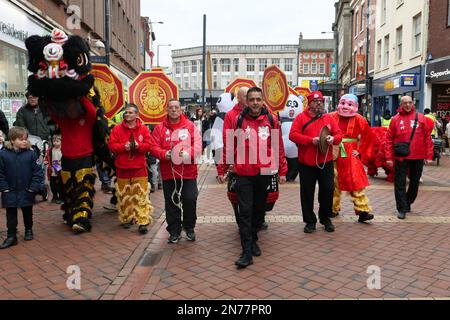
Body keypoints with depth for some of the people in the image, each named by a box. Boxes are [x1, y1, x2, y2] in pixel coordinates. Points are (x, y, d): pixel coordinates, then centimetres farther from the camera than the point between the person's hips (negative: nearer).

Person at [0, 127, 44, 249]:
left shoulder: (31, 154, -9)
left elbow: (37, 172, -7)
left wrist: (33, 187, -12)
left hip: (27, 192, 0)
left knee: (28, 213, 16)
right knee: (11, 215, 6)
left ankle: (28, 230, 35)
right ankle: (11, 236, 14)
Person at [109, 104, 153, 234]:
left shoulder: (143, 129, 3)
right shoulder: (117, 129, 5)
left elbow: (149, 145, -3)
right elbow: (112, 145, -2)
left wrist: (138, 145, -21)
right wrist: (124, 146, -18)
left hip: (139, 168, -1)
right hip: (122, 168, 2)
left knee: (142, 195, -4)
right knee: (124, 196, 10)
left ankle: (143, 222, -1)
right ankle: (126, 219, 26)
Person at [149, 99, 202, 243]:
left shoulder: (190, 126, 2)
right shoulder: (160, 128, 5)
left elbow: (198, 145, -5)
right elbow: (153, 147, 0)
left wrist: (187, 153, -22)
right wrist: (164, 154, -19)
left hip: (188, 172, -1)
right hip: (168, 173, 1)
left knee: (190, 200, 1)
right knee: (171, 203, 9)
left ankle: (189, 228, 25)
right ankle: (174, 231, 24)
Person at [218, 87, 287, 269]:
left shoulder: (271, 120, 2)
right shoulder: (238, 121, 0)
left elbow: (279, 147, 5)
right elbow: (228, 147, 3)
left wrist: (282, 171, 4)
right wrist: (222, 169, 3)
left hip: (265, 173, 2)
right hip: (244, 174, -1)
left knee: (258, 210, 15)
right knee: (245, 212, -3)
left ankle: (253, 240, 35)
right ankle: (247, 253, 2)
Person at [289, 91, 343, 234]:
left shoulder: (329, 118, 11)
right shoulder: (301, 117, 0)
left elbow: (339, 134, 10)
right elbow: (293, 135, -10)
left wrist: (333, 139, -14)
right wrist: (311, 140, -19)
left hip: (326, 162, 3)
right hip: (307, 162, -2)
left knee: (328, 190, 7)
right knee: (307, 192, 4)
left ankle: (326, 218, 25)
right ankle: (310, 221, 18)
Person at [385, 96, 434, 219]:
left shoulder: (421, 118, 3)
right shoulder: (395, 119, 1)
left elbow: (427, 137, 3)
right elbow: (389, 139, 0)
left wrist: (429, 156, -1)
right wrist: (389, 157, -4)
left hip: (418, 157, 2)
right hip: (401, 157, -1)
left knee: (415, 182, 13)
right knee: (400, 183, -2)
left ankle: (408, 203, 32)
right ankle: (402, 209, 5)